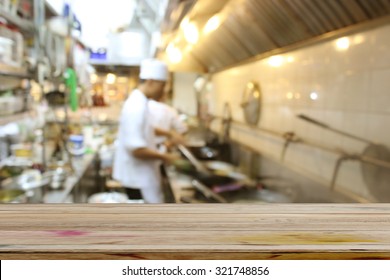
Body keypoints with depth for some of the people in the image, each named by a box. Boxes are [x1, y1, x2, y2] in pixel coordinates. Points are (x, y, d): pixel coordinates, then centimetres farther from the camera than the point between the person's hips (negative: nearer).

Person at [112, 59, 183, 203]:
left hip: (140, 173, 10)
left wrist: (169, 134, 12)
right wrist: (164, 157, -18)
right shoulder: (136, 107, -24)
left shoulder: (138, 101, 8)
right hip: (137, 175, -10)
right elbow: (136, 149, -29)